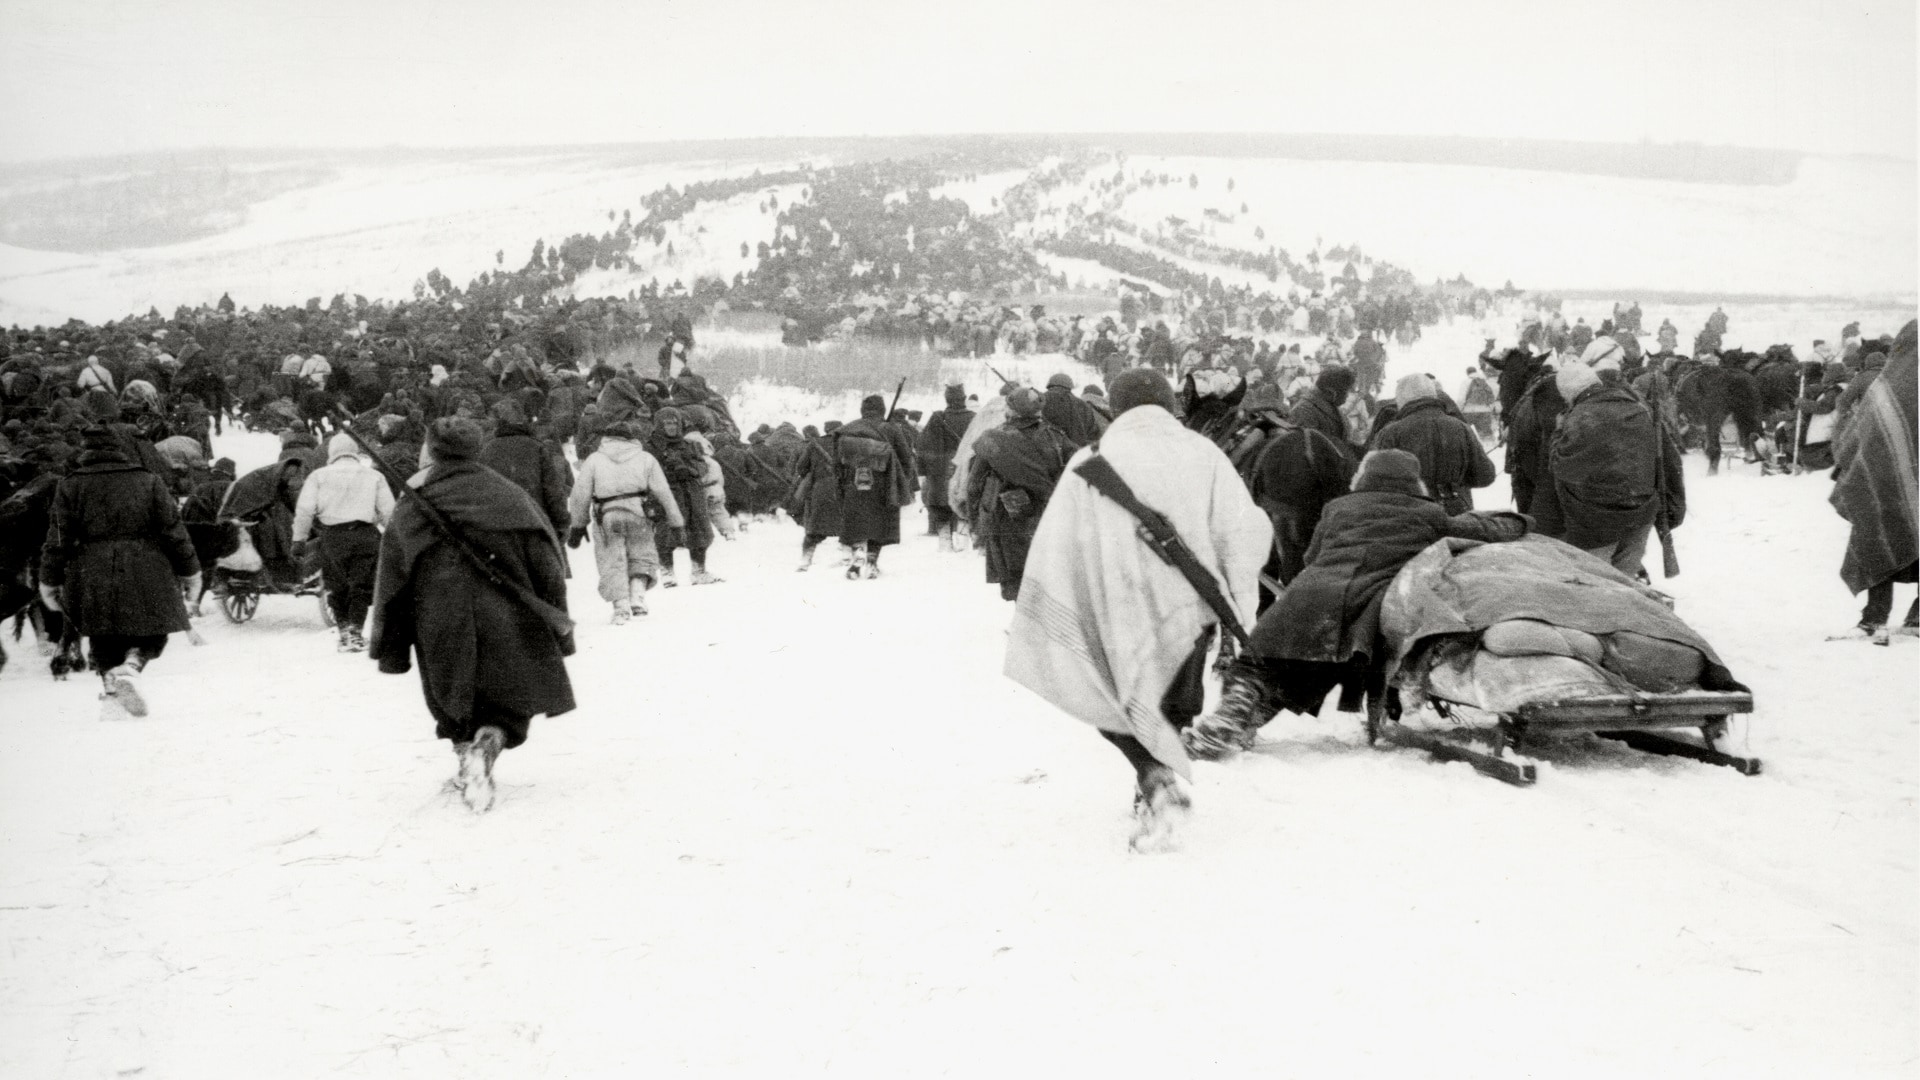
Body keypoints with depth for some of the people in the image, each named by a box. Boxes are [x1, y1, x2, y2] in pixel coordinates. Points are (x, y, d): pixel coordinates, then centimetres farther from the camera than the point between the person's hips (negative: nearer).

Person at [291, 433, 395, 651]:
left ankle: (343, 629, 7)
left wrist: (299, 539, 6)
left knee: (337, 586, 11)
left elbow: (304, 509, 0)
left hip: (332, 536, 0)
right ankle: (354, 629, -4)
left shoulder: (319, 476, 8)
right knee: (361, 585, 5)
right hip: (365, 534, 0)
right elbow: (388, 510, 5)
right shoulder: (373, 476, 10)